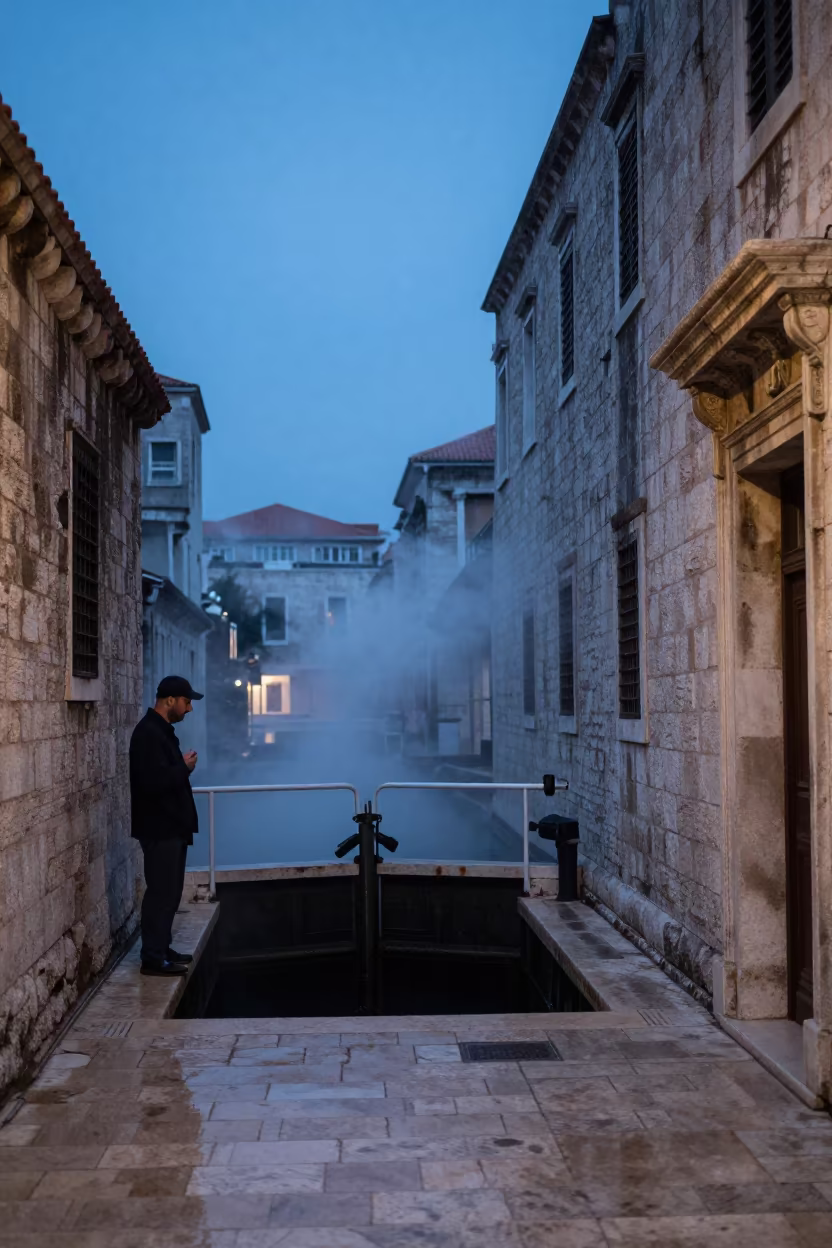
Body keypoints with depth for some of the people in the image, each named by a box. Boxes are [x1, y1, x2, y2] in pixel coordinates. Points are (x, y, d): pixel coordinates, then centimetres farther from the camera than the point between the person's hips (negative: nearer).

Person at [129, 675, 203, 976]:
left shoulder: (161, 730, 15)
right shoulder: (148, 733, -18)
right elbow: (155, 781, -27)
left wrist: (183, 766, 4)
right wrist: (185, 767, -15)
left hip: (171, 825, 10)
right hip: (159, 828, -10)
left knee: (169, 890, 14)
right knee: (161, 891, -6)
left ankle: (162, 949, 22)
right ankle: (153, 958, -1)